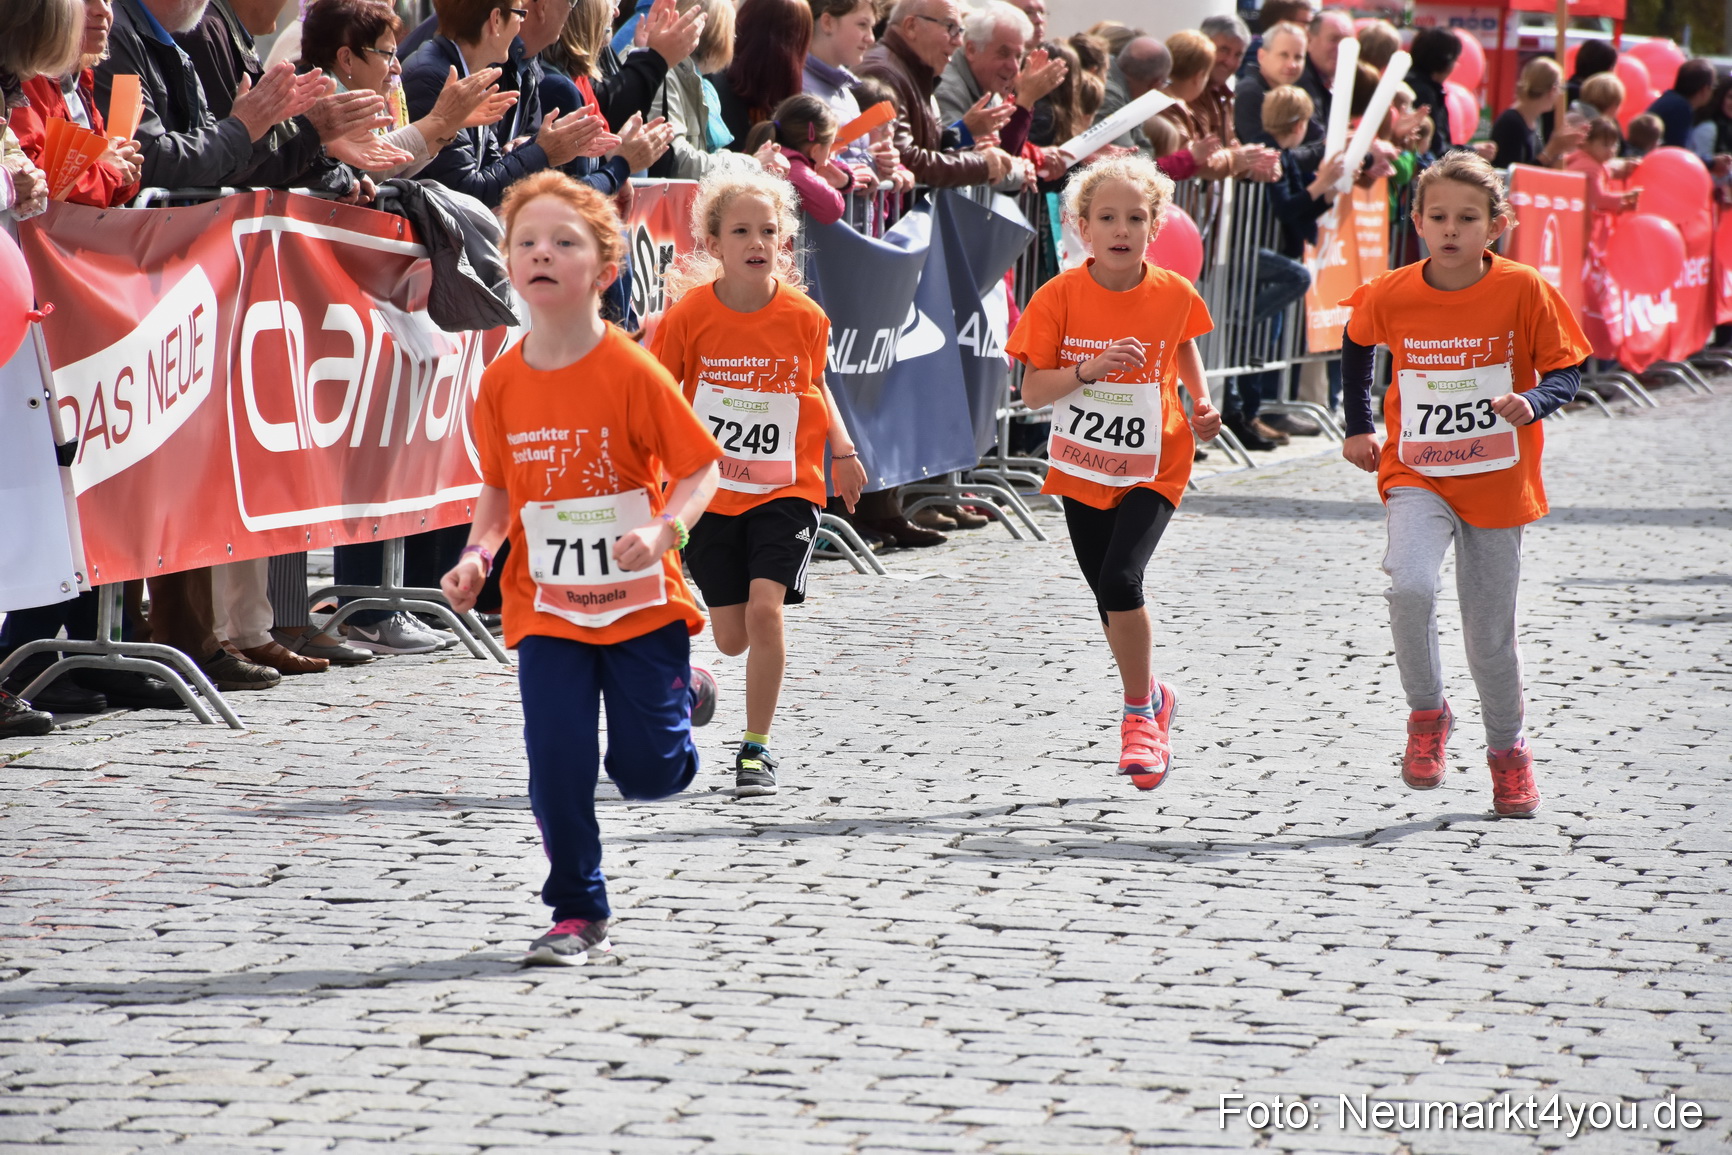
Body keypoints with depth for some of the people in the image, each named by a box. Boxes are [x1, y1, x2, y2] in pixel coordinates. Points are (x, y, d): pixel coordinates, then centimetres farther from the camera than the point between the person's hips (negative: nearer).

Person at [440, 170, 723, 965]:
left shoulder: (631, 372, -14)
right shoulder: (502, 383, -2)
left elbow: (700, 467, -10)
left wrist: (663, 533, -27)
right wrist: (477, 555, -5)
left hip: (639, 601, -3)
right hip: (547, 606, 3)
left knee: (650, 772, 1)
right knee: (557, 766, -5)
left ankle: (681, 696, 35)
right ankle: (577, 914, 10)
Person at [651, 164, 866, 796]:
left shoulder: (805, 317, -6)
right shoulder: (690, 314, -10)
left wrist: (842, 451, 5)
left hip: (786, 489, -1)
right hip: (712, 491, 1)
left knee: (765, 609, -19)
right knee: (732, 638, 6)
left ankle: (756, 747, -5)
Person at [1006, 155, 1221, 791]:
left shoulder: (1174, 294, -8)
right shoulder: (1060, 296, -12)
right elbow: (1032, 391, -13)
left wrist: (1201, 403, 1)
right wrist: (1088, 370, -29)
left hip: (1153, 468, -2)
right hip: (1082, 469, 2)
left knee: (1121, 580, -20)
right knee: (1109, 597, 13)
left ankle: (1138, 713, -1)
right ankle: (1151, 697, 39)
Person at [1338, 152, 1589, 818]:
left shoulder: (1524, 291, -11)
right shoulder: (1391, 296, -6)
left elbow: (1567, 370, -3)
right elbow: (1356, 344, 16)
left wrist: (1532, 401, -24)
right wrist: (1358, 428, 14)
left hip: (1497, 482, 0)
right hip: (1417, 474, 0)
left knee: (1491, 630, 8)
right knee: (1410, 586, -26)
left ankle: (1507, 748, 32)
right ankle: (1427, 713, -3)